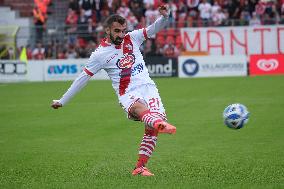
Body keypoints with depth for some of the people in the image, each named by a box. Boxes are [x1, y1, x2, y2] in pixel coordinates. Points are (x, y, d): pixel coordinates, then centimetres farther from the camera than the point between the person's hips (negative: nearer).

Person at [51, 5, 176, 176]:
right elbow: (83, 78, 9)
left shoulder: (132, 38, 13)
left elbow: (155, 28, 11)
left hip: (147, 86, 4)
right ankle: (160, 123, -74)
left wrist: (164, 16, -13)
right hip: (128, 93, -4)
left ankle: (140, 167, -16)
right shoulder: (100, 53, 4)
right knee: (139, 107, -40)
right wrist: (62, 101, 12)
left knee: (152, 128, -20)